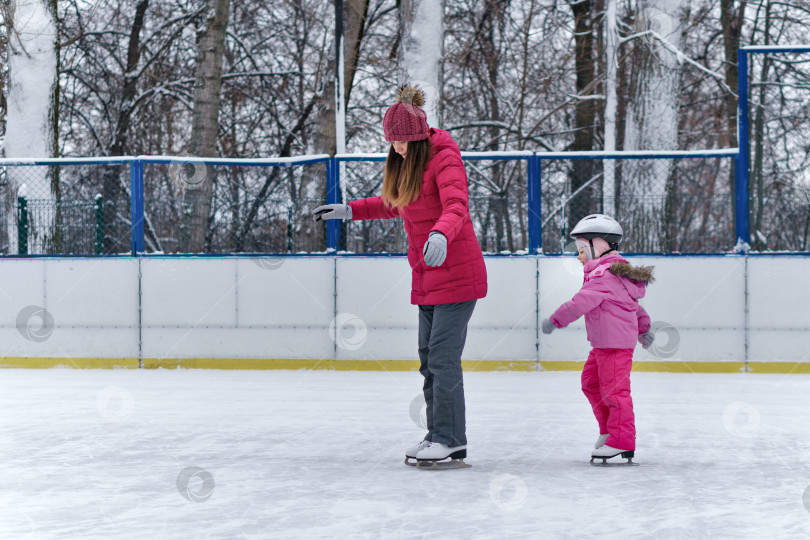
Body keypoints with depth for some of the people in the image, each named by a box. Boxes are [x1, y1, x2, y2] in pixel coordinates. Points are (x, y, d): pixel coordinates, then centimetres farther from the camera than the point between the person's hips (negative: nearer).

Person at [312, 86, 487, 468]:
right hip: (427, 278, 9)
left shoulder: (444, 158, -14)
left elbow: (456, 207, -30)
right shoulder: (405, 162, 13)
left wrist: (441, 234, -50)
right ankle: (437, 435, 17)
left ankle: (451, 442, -6)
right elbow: (394, 205, 30)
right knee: (429, 358, 10)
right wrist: (349, 211, 26)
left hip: (456, 274, -9)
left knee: (443, 357, -10)